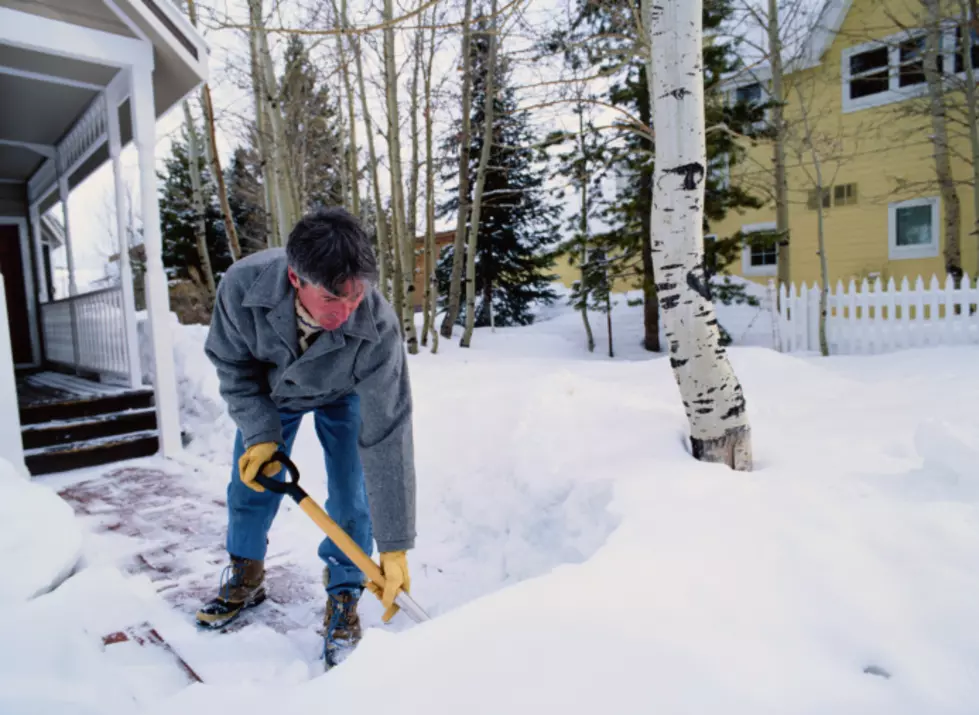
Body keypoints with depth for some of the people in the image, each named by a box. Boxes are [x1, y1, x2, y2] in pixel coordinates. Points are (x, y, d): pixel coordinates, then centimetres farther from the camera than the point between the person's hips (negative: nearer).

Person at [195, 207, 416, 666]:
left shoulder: (378, 329, -43)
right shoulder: (243, 284, -38)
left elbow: (387, 440, -39)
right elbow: (231, 363, -15)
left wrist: (395, 547, -36)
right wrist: (259, 433, -24)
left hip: (344, 396, -2)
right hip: (271, 388, 3)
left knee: (351, 495, -8)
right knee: (251, 483, 10)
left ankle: (343, 597, 16)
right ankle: (245, 579, 36)